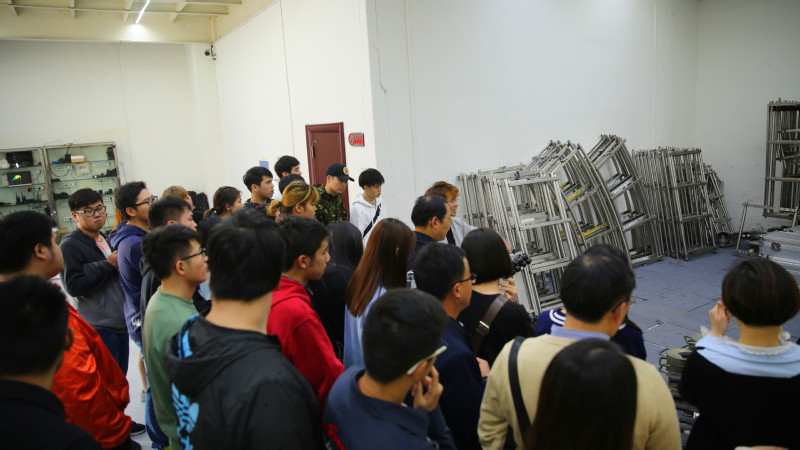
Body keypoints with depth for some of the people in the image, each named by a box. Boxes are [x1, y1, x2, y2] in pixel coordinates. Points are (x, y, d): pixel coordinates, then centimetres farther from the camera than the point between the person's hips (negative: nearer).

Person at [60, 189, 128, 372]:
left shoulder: (107, 240, 17)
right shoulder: (70, 245, -9)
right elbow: (74, 286, -18)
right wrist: (108, 265, -15)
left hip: (120, 324, 8)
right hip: (99, 328, -8)